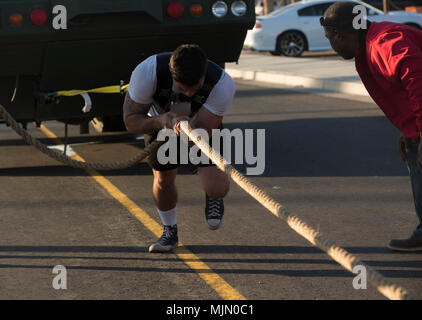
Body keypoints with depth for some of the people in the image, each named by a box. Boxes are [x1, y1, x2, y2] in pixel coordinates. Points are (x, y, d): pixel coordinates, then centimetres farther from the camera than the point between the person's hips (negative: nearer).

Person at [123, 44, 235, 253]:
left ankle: (214, 199, 22)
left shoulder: (223, 84, -39)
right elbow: (131, 120, -28)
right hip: (159, 120, 1)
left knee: (214, 188, -17)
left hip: (200, 122, -1)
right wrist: (159, 121, -48)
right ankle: (170, 232, 32)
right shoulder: (147, 71, -38)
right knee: (163, 180, 2)